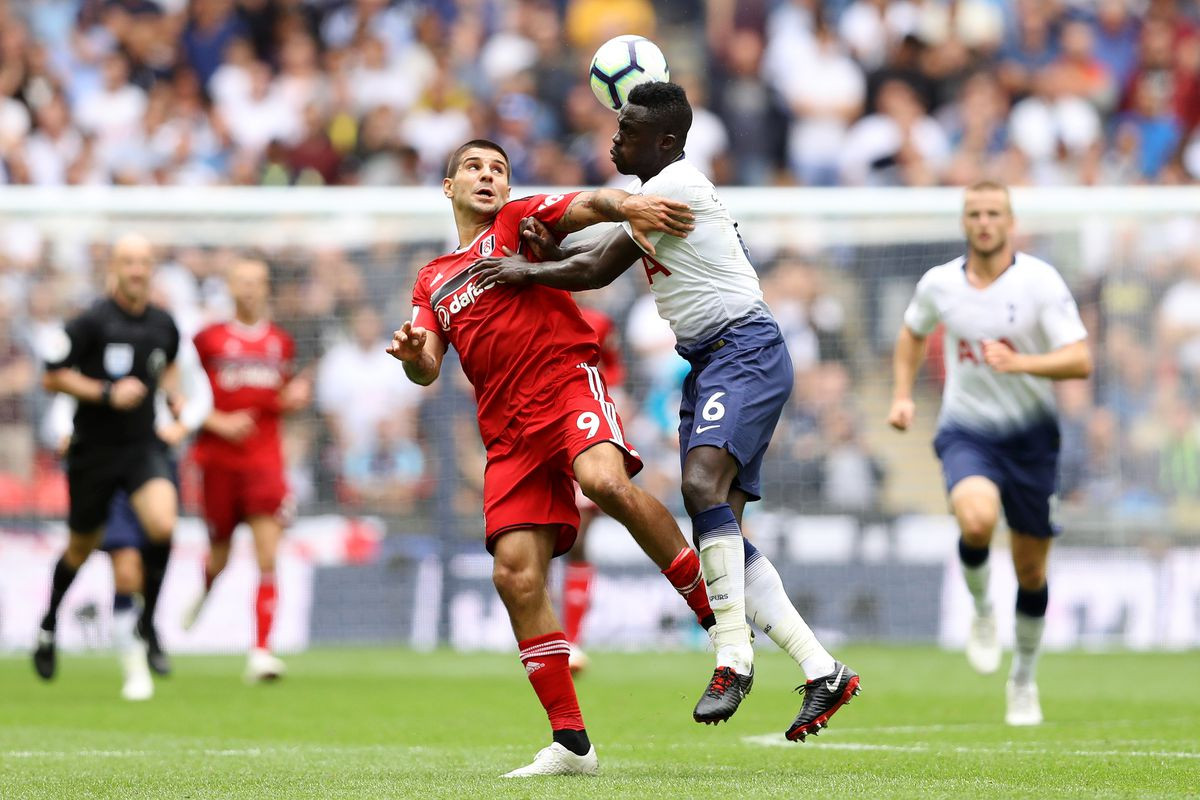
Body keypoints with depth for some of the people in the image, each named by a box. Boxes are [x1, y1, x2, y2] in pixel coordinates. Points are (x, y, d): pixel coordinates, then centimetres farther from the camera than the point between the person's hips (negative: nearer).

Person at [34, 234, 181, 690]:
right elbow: (52, 377, -12)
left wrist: (174, 396, 7)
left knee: (163, 524, -22)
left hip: (144, 446, 3)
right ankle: (49, 624, 38)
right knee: (81, 548, 11)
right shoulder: (93, 322, -13)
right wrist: (107, 394, -20)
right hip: (93, 451, -3)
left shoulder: (164, 325, 3)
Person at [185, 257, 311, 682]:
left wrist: (295, 396, 1)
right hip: (219, 459, -1)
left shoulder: (281, 342, 10)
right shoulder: (208, 339, 0)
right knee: (219, 558, 9)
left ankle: (261, 652, -14)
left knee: (268, 557, -13)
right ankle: (202, 591, 47)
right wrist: (219, 422, -12)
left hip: (265, 458, 1)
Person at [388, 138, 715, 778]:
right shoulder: (432, 281, 25)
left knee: (604, 481, -36)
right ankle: (571, 742, -2)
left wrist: (626, 204, -27)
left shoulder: (520, 221, 14)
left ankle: (713, 604, -20)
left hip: (568, 381, -4)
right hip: (508, 432, 5)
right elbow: (428, 370, 15)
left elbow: (585, 206, -4)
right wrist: (412, 354, -9)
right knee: (515, 575, -8)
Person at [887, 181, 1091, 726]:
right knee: (977, 520, -32)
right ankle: (981, 609, 0)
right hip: (965, 432, 0)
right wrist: (902, 395, 9)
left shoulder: (1040, 281, -12)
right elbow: (913, 332, 20)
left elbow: (1080, 361, -17)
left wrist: (1019, 362, -32)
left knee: (1031, 571, 7)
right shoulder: (939, 283, -2)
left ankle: (1024, 680, 30)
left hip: (1031, 435, 0)